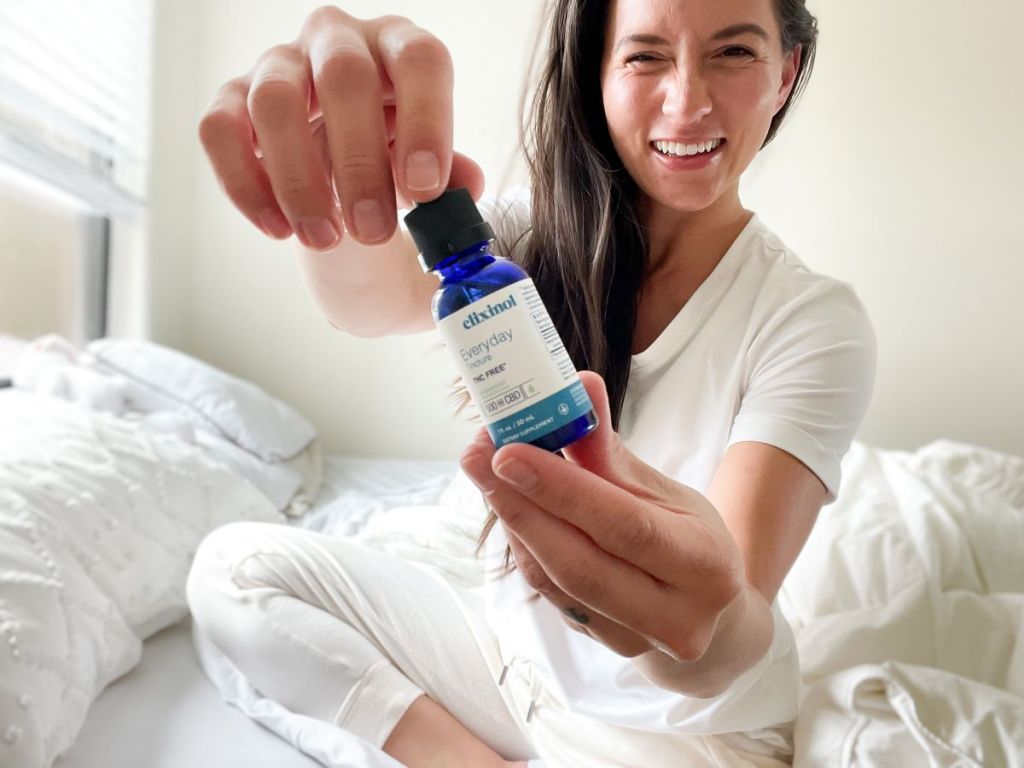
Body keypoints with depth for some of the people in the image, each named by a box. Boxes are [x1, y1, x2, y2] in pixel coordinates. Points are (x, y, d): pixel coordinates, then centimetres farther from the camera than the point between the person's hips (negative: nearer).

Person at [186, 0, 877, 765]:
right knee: (234, 565, -4)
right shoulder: (538, 239, -7)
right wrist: (343, 188, -49)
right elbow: (378, 293, -28)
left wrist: (719, 625, -47)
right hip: (509, 652, 4)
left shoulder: (814, 320, -16)